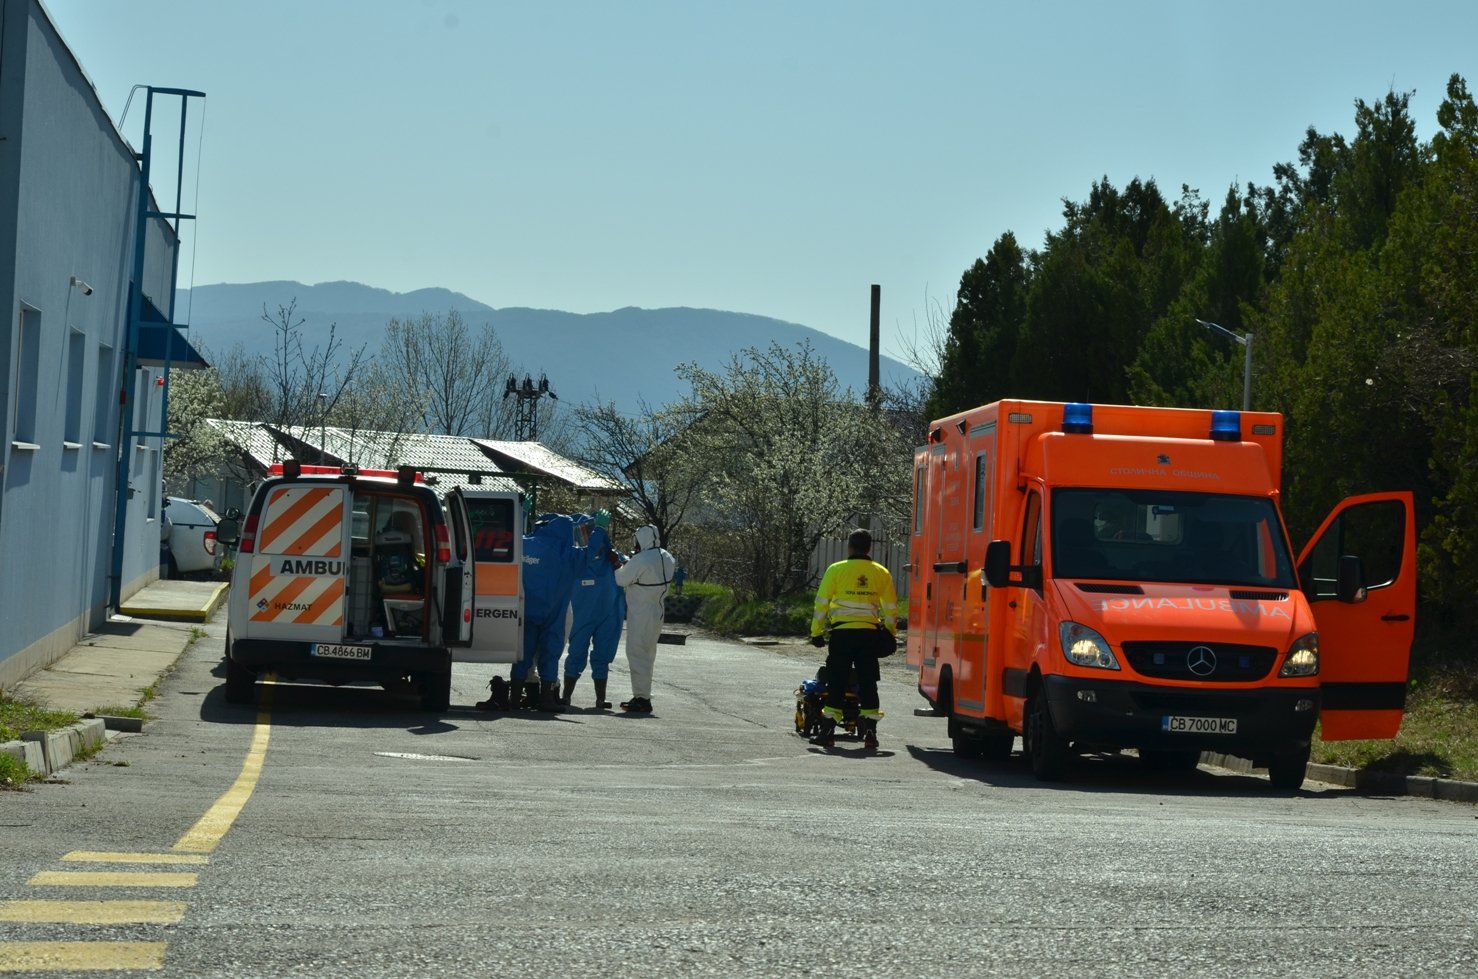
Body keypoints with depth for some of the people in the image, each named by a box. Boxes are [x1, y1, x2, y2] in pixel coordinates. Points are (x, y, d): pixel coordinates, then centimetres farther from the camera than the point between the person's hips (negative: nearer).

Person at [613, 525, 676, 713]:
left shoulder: (640, 561, -21)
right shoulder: (667, 558, 3)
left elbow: (621, 580, -14)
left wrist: (618, 566, 5)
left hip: (640, 614, -8)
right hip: (657, 611, 8)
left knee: (637, 654, -4)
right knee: (647, 654, 15)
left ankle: (642, 699, -6)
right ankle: (642, 696, 22)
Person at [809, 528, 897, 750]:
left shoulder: (836, 570, -2)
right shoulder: (881, 573, 6)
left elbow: (822, 603, -1)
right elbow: (891, 607, 10)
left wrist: (817, 632, 8)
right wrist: (891, 634, 21)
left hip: (842, 632, -2)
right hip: (869, 634, 2)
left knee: (836, 682, 4)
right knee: (868, 683, 7)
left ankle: (828, 731, 2)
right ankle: (870, 731, 2)